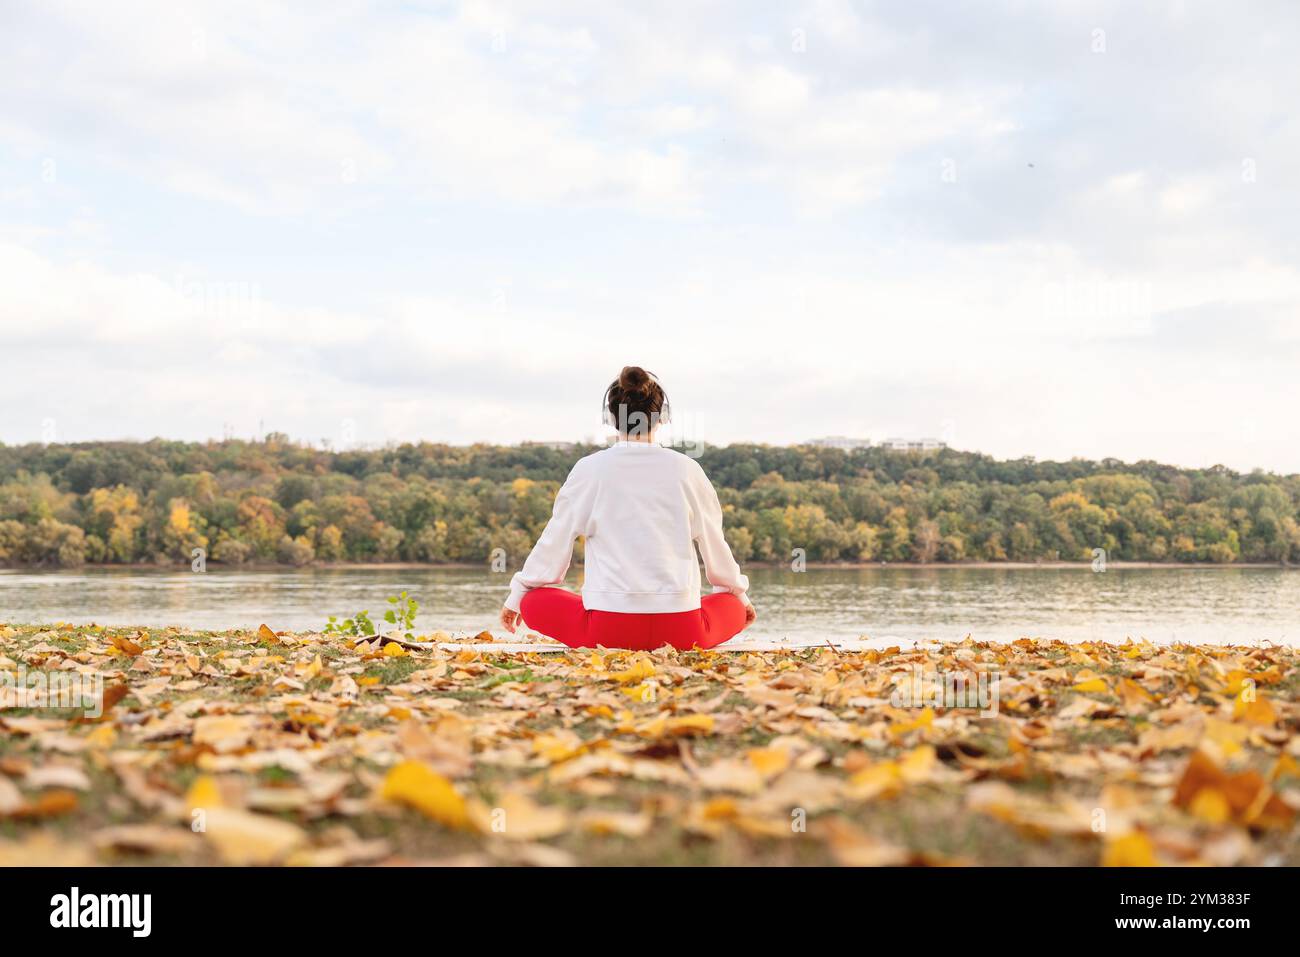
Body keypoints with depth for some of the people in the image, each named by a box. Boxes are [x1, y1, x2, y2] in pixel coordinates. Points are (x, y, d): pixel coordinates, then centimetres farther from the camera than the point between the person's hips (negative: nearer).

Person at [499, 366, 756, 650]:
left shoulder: (590, 469, 0)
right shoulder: (686, 469, 4)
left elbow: (555, 541, 8)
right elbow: (714, 542, 15)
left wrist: (517, 595, 24)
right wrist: (738, 591, 34)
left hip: (610, 628, -1)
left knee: (534, 602, 21)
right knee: (735, 606, 30)